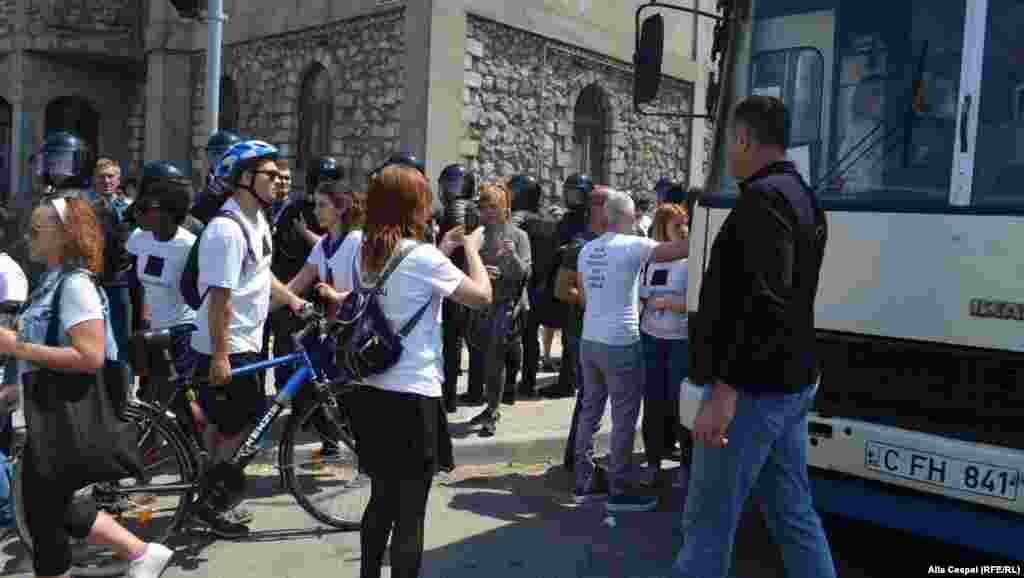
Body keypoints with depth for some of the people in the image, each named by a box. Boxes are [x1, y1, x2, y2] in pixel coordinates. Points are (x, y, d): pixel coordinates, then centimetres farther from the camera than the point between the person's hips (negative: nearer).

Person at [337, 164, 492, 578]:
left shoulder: (361, 253, 5)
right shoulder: (424, 258, -15)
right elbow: (482, 296, -7)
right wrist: (471, 248, 7)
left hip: (369, 392, 8)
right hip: (412, 396, -8)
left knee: (381, 500, 23)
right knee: (410, 513, 3)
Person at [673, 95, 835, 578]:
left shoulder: (763, 198, -16)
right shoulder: (803, 197, 15)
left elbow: (767, 304, -26)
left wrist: (724, 390, -27)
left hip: (752, 389, -10)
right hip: (793, 384, 10)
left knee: (708, 520, 1)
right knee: (793, 514, 16)